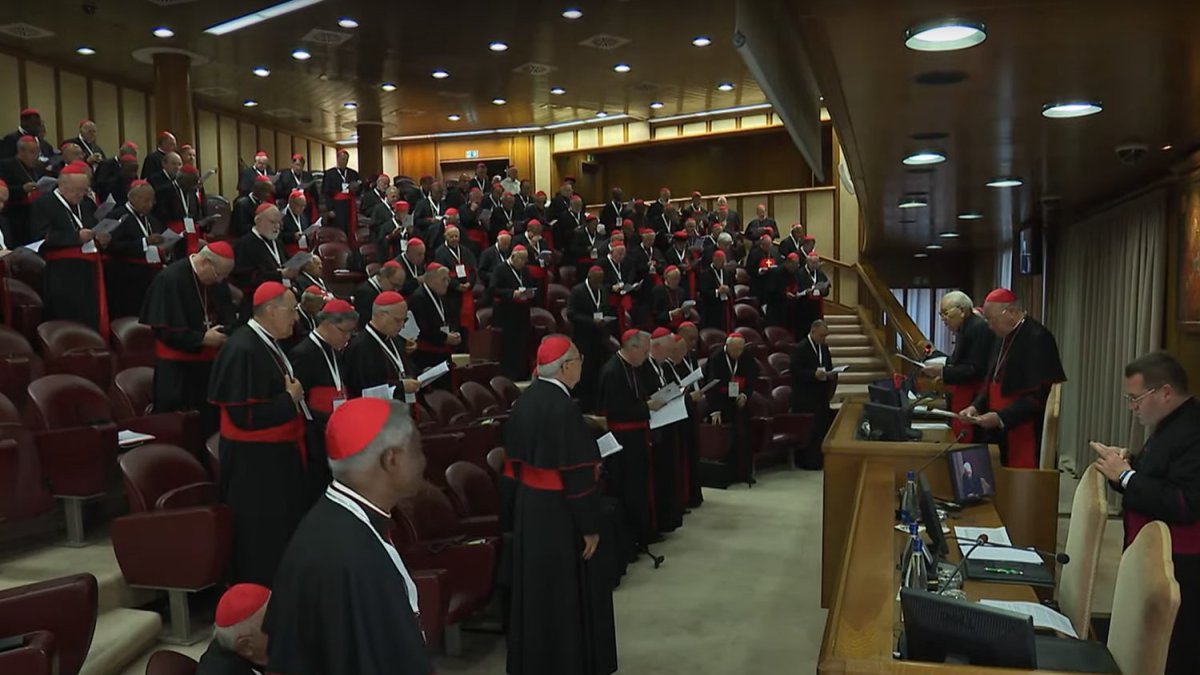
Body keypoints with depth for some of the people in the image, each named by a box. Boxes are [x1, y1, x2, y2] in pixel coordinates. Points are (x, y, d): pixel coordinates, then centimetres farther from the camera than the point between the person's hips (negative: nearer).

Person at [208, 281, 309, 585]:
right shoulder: (243, 350, -22)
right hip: (254, 463, -10)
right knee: (262, 538, 3)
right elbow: (244, 415, -26)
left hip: (276, 456, 10)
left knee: (283, 530, 19)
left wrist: (293, 396, 3)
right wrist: (290, 399, -16)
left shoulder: (268, 343, 7)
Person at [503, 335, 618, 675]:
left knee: (537, 588, 20)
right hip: (559, 515, -8)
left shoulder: (525, 400, 2)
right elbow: (576, 476, -22)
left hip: (527, 507, 8)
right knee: (567, 593, 8)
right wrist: (590, 526, -15)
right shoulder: (563, 408, -24)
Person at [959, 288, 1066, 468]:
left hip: (1027, 436, -8)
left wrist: (1000, 417, -21)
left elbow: (1039, 395, -18)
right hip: (1003, 433, 8)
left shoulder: (1037, 338, -14)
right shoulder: (1005, 337, 12)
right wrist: (976, 406, 3)